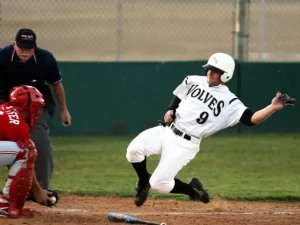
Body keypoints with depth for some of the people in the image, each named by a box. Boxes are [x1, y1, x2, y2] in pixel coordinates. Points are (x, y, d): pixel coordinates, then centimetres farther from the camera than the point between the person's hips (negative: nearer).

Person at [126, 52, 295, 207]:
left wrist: (273, 108, -33)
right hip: (166, 131, 5)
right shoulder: (193, 81, 8)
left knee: (159, 184, -13)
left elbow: (251, 119, -18)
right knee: (134, 149, -19)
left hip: (185, 144, -5)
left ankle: (193, 189, 18)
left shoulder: (229, 102, -8)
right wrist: (170, 111, 5)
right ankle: (144, 181, 12)